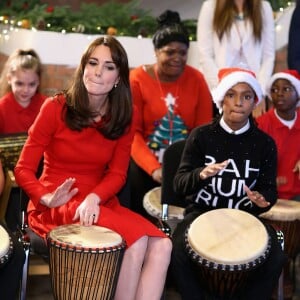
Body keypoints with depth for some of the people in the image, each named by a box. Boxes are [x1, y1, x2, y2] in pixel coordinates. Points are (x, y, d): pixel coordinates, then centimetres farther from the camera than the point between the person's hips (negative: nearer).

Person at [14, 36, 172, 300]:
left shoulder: (125, 116, 4)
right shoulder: (55, 108, -7)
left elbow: (117, 174, 2)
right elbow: (23, 169, -6)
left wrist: (94, 197, -20)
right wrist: (47, 198, -26)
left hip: (101, 203, 5)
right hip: (56, 207, -4)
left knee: (161, 246, -22)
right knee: (136, 241, -28)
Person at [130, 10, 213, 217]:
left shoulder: (196, 79, 2)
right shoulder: (138, 79, -5)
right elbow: (132, 132, -10)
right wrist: (153, 168, -24)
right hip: (146, 163, -1)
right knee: (143, 218, -17)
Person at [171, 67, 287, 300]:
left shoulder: (265, 143, 3)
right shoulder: (201, 135, -1)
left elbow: (270, 189, 5)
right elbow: (179, 185, -4)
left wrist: (262, 199, -19)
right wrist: (201, 175, -26)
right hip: (202, 212, -1)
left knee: (275, 259, -24)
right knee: (177, 251, -30)